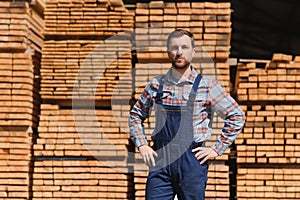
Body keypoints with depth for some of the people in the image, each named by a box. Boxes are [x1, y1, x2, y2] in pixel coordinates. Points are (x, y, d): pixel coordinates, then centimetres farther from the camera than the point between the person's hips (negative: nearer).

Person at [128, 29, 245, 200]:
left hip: (192, 162, -2)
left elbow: (237, 116, 2)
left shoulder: (207, 86, 0)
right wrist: (142, 145, 8)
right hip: (160, 162, 2)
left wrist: (217, 150, -2)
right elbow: (135, 115, 22)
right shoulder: (156, 85, 8)